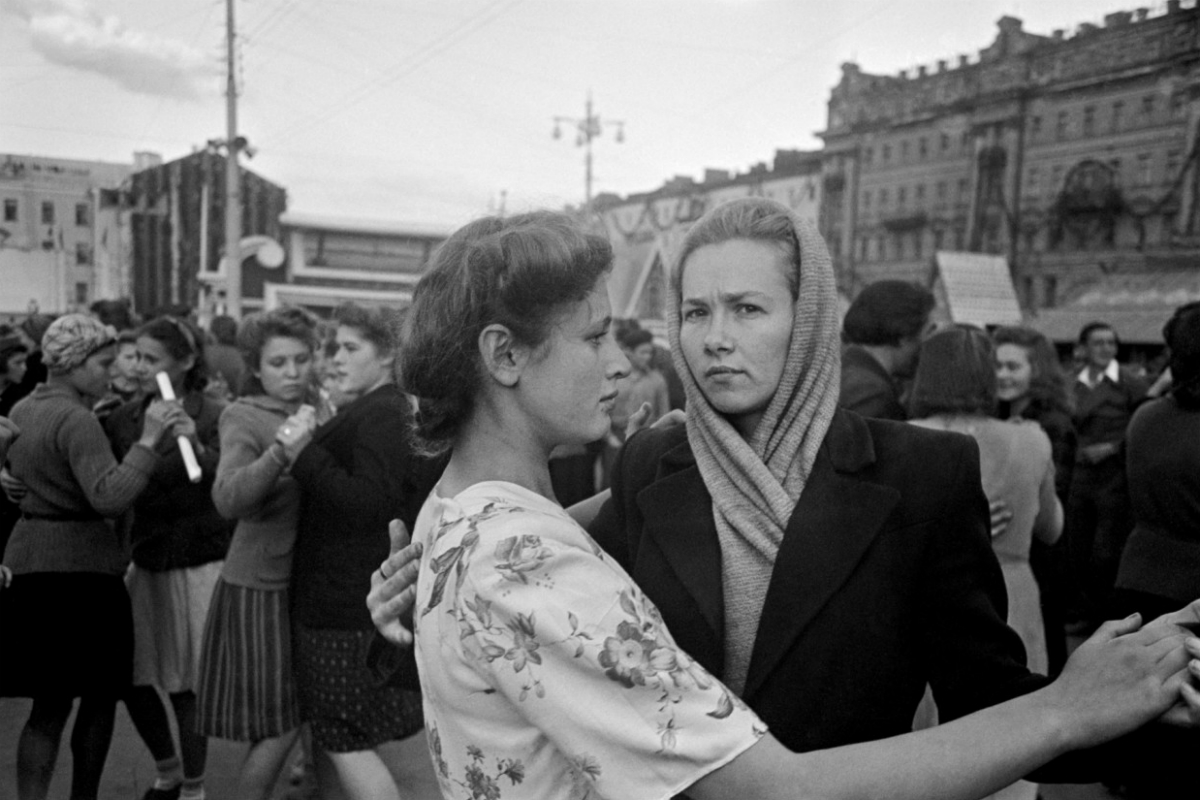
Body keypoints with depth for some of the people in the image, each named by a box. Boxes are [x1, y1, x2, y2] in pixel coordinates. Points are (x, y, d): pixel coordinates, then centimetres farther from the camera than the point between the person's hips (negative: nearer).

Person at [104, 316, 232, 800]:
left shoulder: (213, 417, -11)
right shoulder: (125, 418, 4)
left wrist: (198, 447, -34)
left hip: (198, 566, -5)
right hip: (146, 562, 5)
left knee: (185, 684, 3)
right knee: (130, 676, 11)